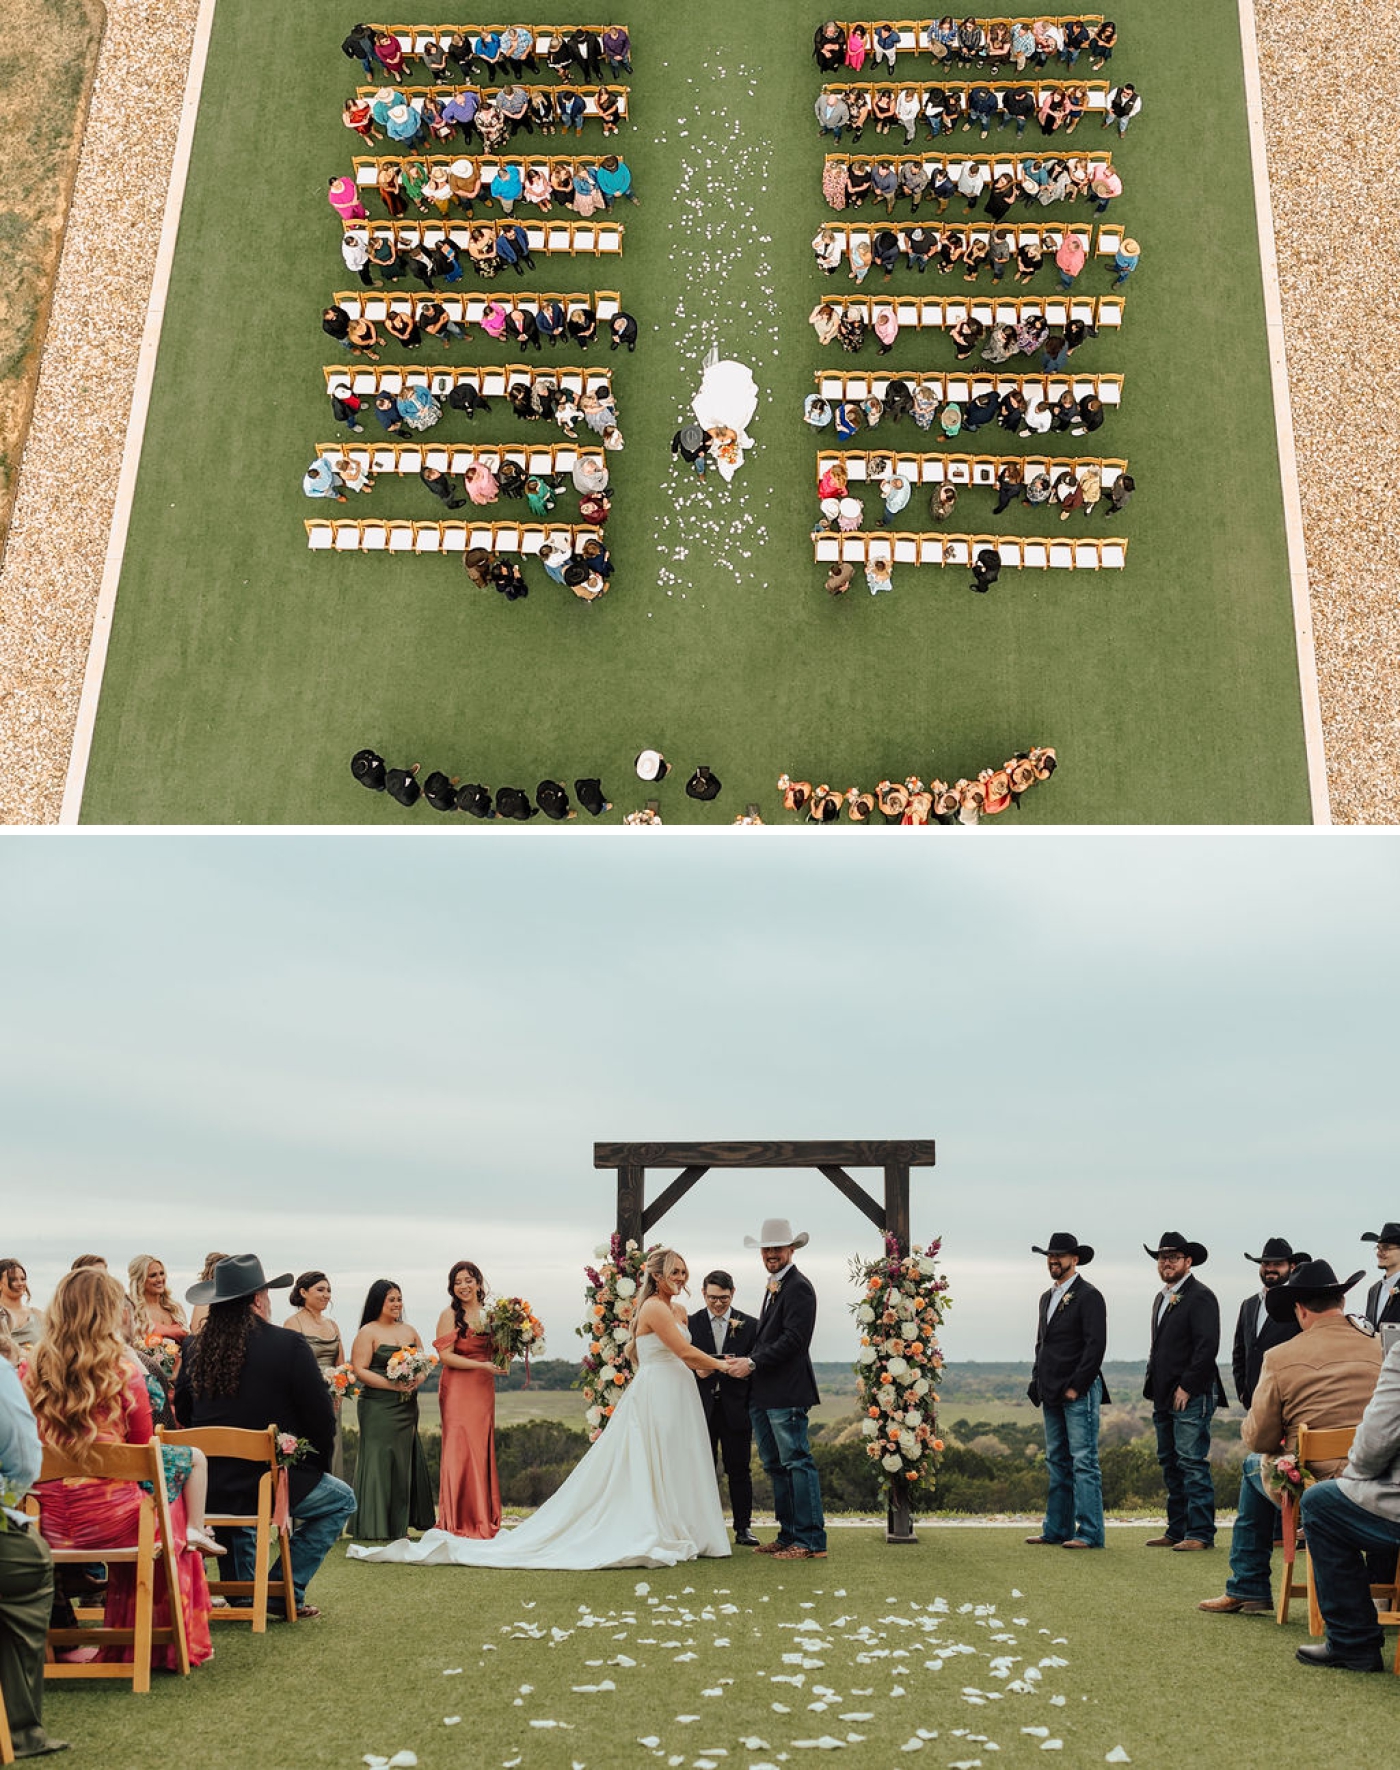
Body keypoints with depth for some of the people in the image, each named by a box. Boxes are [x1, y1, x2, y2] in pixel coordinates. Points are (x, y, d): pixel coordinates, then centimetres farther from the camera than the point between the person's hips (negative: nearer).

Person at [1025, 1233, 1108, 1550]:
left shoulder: (1089, 1296, -8)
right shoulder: (1047, 1297, 18)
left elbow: (1096, 1345, -14)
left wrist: (1076, 1387, -16)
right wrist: (1038, 1381, 12)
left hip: (1079, 1392, -8)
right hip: (1052, 1394, 8)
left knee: (1084, 1462, -6)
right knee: (1057, 1462, 11)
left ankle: (1090, 1533, -2)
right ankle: (1056, 1529, 17)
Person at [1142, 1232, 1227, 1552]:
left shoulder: (1201, 1297, -9)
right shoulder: (1162, 1297, 18)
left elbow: (1207, 1346, -16)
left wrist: (1186, 1388, -17)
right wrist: (1153, 1387, 15)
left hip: (1192, 1396, -9)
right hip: (1165, 1397, 9)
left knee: (1192, 1463, -8)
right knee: (1170, 1464, 11)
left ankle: (1201, 1534, -3)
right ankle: (1177, 1531, 17)